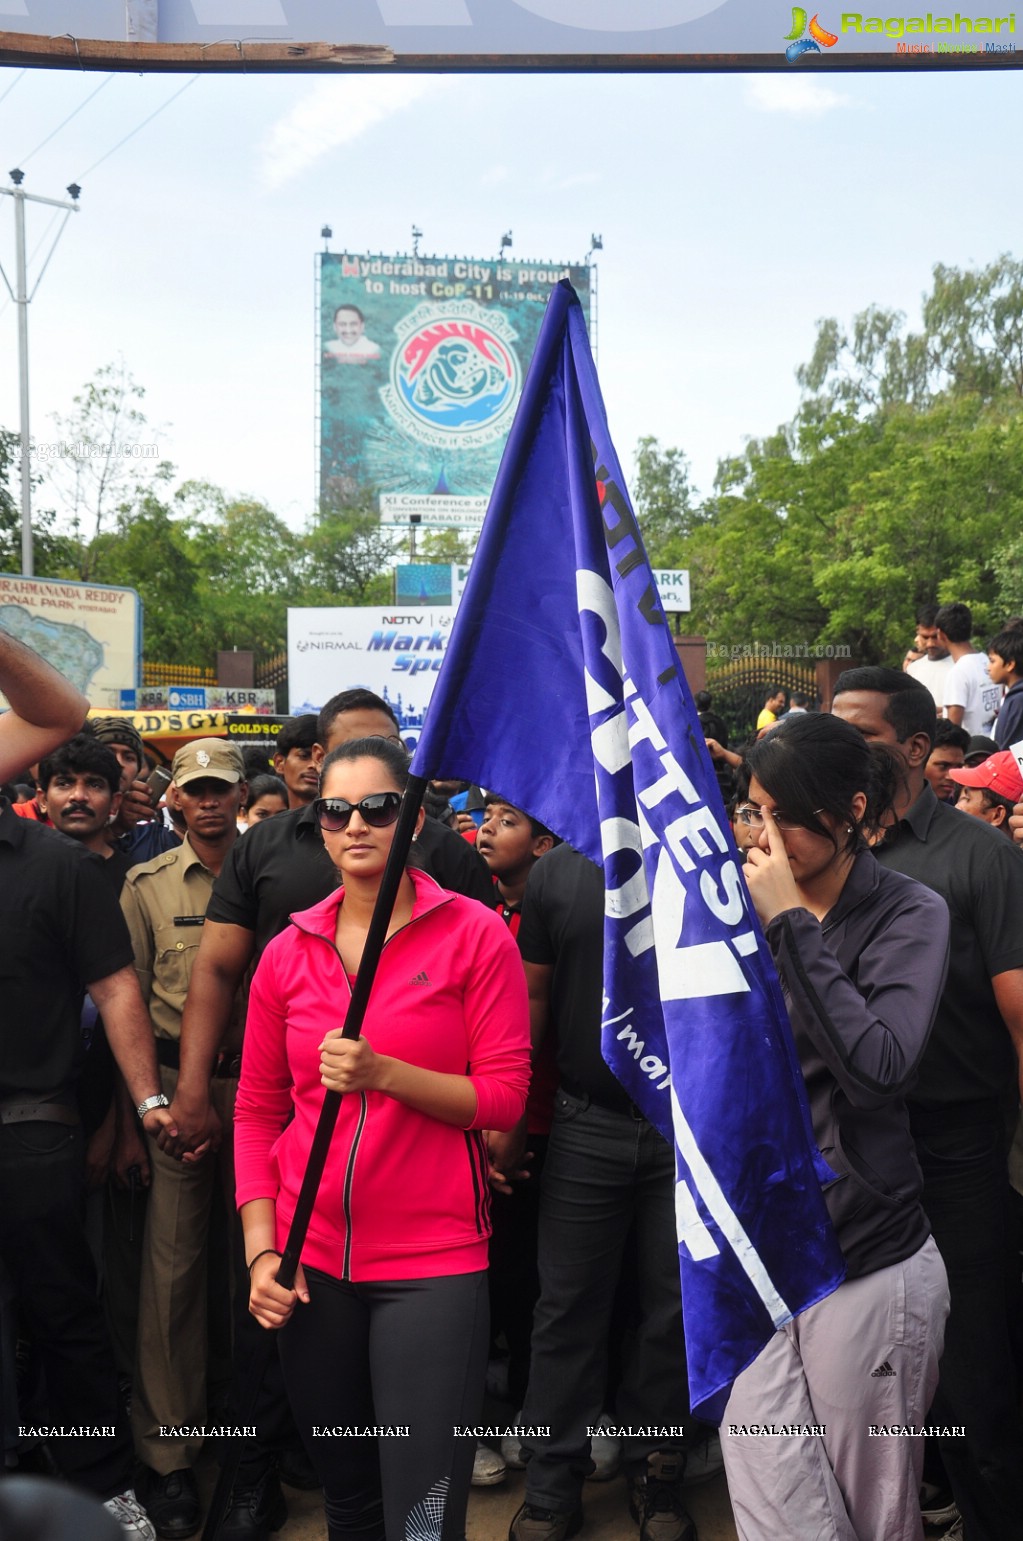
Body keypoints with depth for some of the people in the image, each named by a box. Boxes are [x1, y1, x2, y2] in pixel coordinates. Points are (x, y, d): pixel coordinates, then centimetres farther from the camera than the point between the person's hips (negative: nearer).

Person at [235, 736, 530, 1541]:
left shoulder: (475, 934, -5)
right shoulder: (288, 952, 4)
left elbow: (504, 1097, -8)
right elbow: (257, 1112, 7)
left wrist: (384, 1073, -21)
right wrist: (261, 1251, -1)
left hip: (433, 1261, -3)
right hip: (311, 1262, 4)